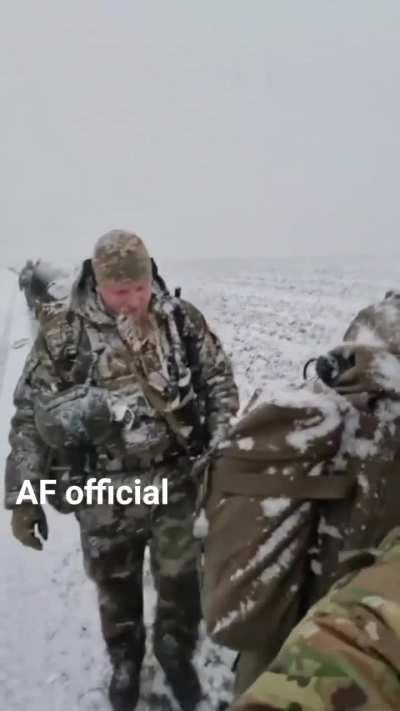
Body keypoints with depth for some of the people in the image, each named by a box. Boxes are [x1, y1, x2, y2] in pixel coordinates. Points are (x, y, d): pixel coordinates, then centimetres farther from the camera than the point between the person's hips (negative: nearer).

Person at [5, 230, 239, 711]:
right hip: (106, 491, 0)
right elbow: (30, 415, -6)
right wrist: (24, 496, -5)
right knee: (115, 584, 20)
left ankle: (177, 655, 46)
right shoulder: (62, 330, -11)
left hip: (178, 480, 1)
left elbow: (219, 381, 5)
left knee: (179, 580, 14)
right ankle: (125, 662, 50)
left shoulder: (182, 318, -6)